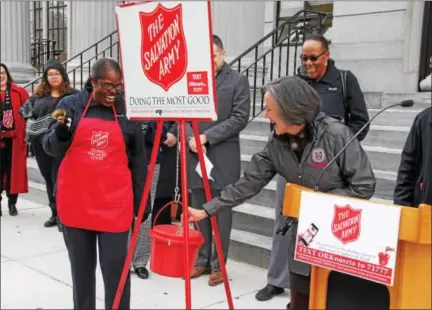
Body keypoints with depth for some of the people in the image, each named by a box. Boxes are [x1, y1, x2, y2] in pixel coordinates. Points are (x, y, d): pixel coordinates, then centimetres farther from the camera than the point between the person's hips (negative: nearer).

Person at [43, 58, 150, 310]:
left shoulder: (127, 110, 1)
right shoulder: (70, 105, 1)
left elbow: (138, 162, 5)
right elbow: (52, 149, 4)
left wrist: (140, 203, 4)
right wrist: (60, 133, -19)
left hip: (114, 204, -1)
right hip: (76, 201, 1)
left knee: (116, 266, -1)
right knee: (81, 266, 13)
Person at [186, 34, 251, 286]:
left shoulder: (238, 80, 0)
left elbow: (240, 118, -8)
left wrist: (208, 136, -14)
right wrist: (189, 137, -8)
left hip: (223, 157, -4)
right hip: (194, 156, 4)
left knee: (221, 212, 3)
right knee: (199, 212, 11)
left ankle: (218, 265, 15)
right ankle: (202, 260, 25)